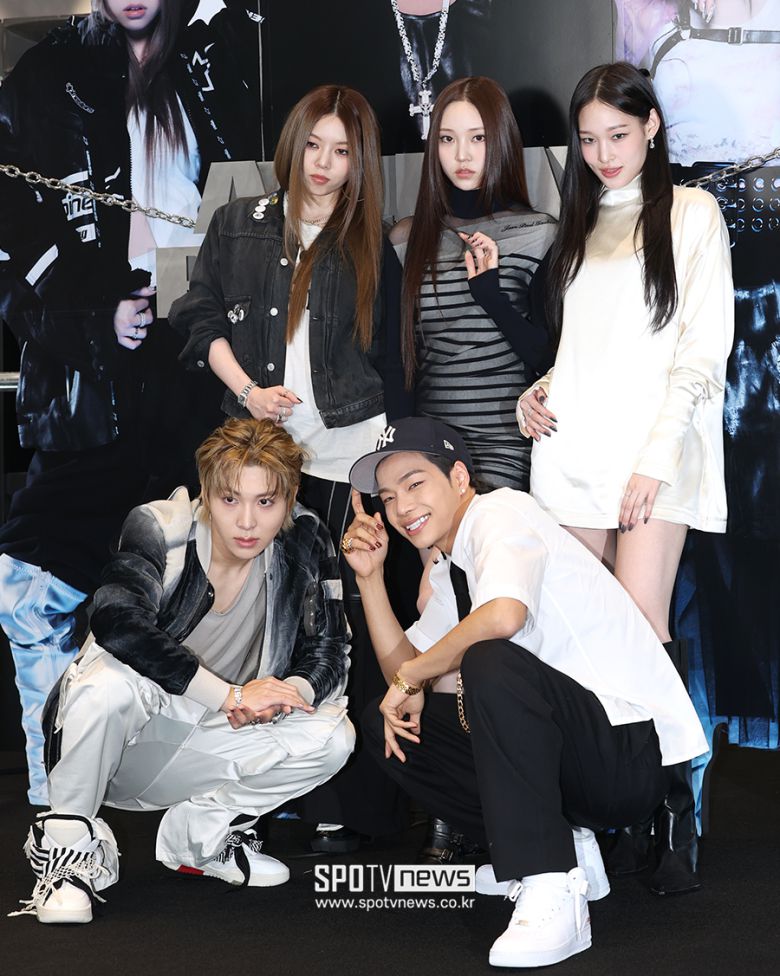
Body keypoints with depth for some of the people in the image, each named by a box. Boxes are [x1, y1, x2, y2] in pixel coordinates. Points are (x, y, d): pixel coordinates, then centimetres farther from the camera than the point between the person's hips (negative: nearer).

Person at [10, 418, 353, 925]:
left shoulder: (304, 542, -8)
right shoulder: (160, 530, -20)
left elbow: (330, 653, -4)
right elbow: (117, 622, -38)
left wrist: (286, 692, -28)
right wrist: (231, 695, -37)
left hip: (203, 740, 4)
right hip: (114, 736, -4)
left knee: (333, 736, -17)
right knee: (112, 682, -37)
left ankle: (198, 831, 4)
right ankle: (66, 845, -15)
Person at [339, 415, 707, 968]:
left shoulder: (502, 512, -11)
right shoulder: (448, 571, 17)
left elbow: (504, 615, -31)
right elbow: (401, 665, 20)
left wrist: (413, 677, -16)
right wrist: (370, 575, 9)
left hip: (636, 751, -10)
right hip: (576, 757, 10)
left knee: (490, 661, -34)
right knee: (386, 724, 8)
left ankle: (550, 892, -30)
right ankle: (562, 847, 7)